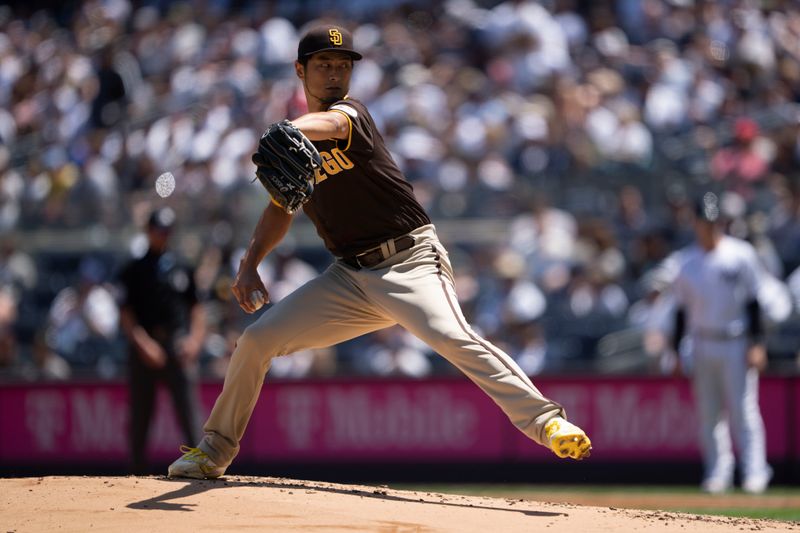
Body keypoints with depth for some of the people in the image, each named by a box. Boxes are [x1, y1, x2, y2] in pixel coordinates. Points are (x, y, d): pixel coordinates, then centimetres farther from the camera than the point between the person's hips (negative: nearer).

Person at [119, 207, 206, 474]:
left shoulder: (182, 269, 17)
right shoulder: (132, 271, 9)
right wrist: (143, 344, -11)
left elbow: (196, 309, 17)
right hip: (145, 346, -1)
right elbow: (125, 314, 3)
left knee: (188, 411, -11)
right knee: (140, 418, 2)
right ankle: (139, 474, 8)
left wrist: (194, 339, 0)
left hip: (178, 345, 1)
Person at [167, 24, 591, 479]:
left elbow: (331, 123, -32)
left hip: (410, 261, -6)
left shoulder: (352, 113, -7)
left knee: (451, 336, -31)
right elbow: (281, 207, 25)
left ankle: (545, 422, -37)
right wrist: (250, 264, 8)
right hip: (349, 277, 6)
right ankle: (215, 451, 18)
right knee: (257, 339, 1)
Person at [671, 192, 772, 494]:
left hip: (736, 342, -4)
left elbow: (753, 302, -1)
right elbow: (682, 310, 12)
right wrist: (678, 351, 8)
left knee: (743, 410, -7)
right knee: (708, 414, 4)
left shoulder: (741, 254, -2)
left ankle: (754, 471, -6)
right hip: (702, 344, 4)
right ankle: (717, 473, 11)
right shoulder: (686, 261, 8)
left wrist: (756, 344, -8)